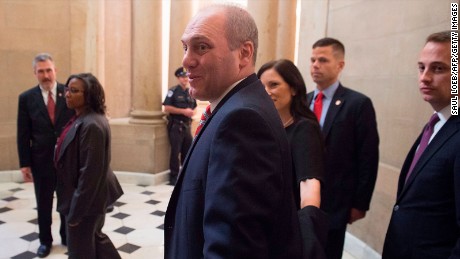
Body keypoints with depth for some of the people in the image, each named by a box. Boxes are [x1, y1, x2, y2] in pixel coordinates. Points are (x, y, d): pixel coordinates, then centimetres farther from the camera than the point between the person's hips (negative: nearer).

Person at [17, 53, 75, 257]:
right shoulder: (26, 98, -2)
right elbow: (23, 134, -1)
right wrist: (24, 164, -4)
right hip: (41, 160, 0)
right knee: (43, 204, 14)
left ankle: (67, 236, 35)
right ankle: (45, 240, 33)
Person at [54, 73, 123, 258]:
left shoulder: (91, 125, -26)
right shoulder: (81, 119, 5)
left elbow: (90, 172, -27)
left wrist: (76, 211, -22)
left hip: (87, 199, -9)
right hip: (87, 195, 9)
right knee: (95, 237, 24)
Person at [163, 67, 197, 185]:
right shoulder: (173, 91, -5)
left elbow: (193, 108, 21)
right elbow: (167, 108, -12)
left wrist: (192, 112, -2)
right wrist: (183, 111, -17)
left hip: (187, 126, 6)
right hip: (175, 126, -6)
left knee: (188, 151, 11)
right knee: (175, 152, -2)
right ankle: (174, 177, 9)